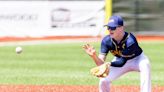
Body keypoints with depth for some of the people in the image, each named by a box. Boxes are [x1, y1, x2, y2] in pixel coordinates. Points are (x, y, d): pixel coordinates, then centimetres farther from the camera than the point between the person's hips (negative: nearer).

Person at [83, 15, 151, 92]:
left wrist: (109, 64, -52)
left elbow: (122, 62, -34)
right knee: (103, 80, -14)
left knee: (144, 65, -38)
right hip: (120, 60, 4)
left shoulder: (130, 41, -36)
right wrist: (94, 55, -46)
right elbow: (100, 63, -24)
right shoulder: (106, 40, -23)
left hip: (137, 59, -4)